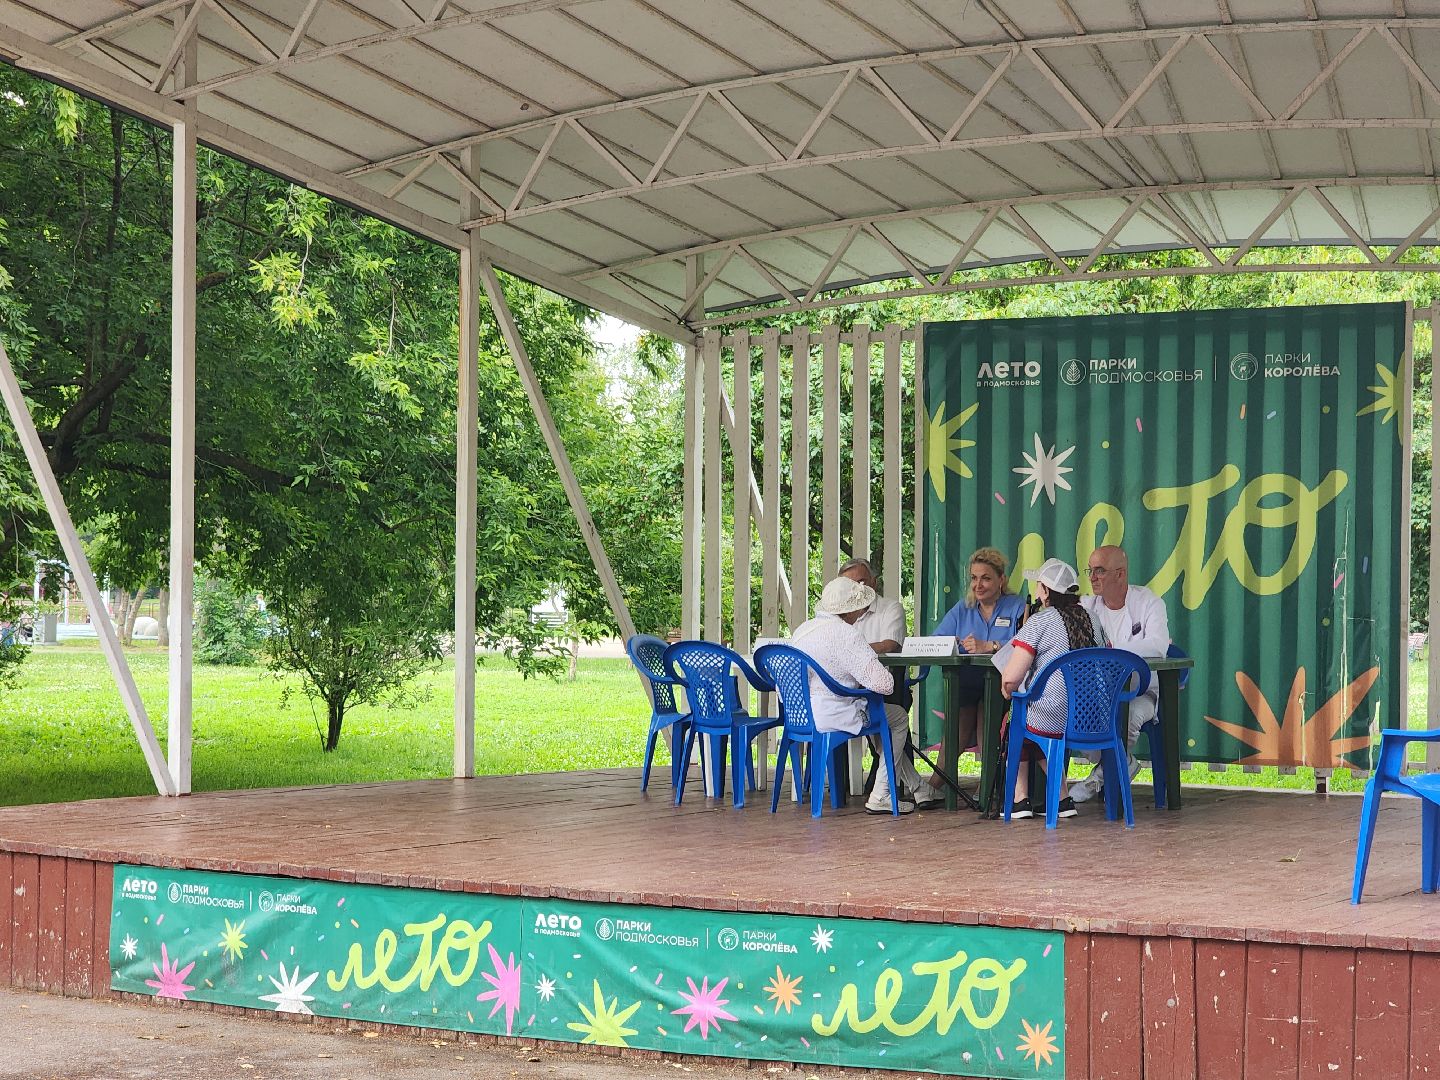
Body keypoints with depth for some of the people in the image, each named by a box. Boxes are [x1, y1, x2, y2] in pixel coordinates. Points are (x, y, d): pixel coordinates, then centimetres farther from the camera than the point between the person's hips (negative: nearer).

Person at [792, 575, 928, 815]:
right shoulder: (846, 634, -17)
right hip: (831, 718, -9)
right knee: (899, 717, 14)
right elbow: (884, 683, -22)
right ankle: (880, 797, 13)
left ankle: (916, 787, 36)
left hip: (798, 716, 9)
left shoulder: (801, 630, 10)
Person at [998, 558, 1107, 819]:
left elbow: (1010, 678, -18)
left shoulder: (1039, 623, -12)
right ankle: (1062, 797, 25)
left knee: (1011, 722, 24)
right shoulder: (1091, 618, 7)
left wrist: (1007, 691, 5)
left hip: (1052, 722, -6)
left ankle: (1019, 799, 21)